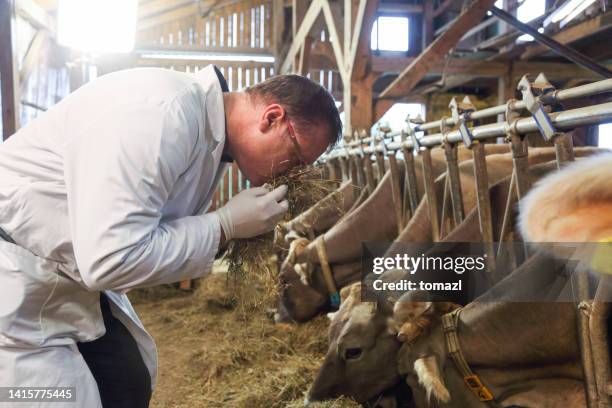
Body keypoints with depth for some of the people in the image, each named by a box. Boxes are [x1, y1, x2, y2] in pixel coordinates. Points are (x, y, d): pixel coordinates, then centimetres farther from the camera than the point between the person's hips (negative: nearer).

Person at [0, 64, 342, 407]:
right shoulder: (162, 112, -29)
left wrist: (240, 234, -6)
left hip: (73, 275, 9)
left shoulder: (210, 129, 1)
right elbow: (112, 260, -32)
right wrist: (226, 226, -23)